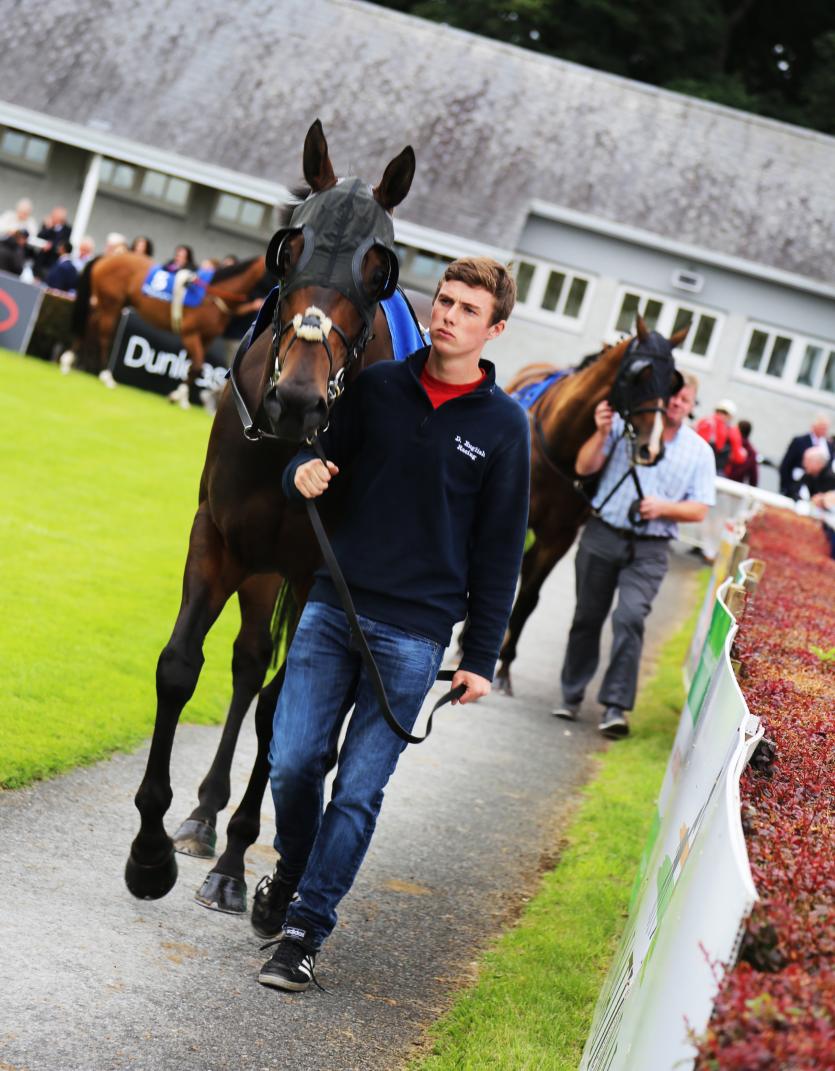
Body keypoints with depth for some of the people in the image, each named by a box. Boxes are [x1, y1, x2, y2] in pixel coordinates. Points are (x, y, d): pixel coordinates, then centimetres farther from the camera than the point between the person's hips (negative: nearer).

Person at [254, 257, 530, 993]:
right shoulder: (377, 386, 4)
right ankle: (292, 873, 30)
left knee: (359, 789, -1)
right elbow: (320, 457, 12)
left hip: (415, 633, -2)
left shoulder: (504, 425, -1)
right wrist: (303, 473, -14)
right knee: (293, 762, 1)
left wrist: (481, 658, -1)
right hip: (333, 606, 2)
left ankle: (306, 929, 8)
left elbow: (500, 551, 1)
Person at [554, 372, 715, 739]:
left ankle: (616, 706, -17)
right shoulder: (625, 425, 1)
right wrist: (601, 434, -20)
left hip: (649, 550, -1)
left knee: (630, 617, -18)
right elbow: (584, 468, -4)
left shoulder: (700, 451, 6)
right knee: (587, 617, 10)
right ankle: (571, 695, 26)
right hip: (602, 536, 1)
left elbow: (699, 510, 3)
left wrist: (664, 507, -14)